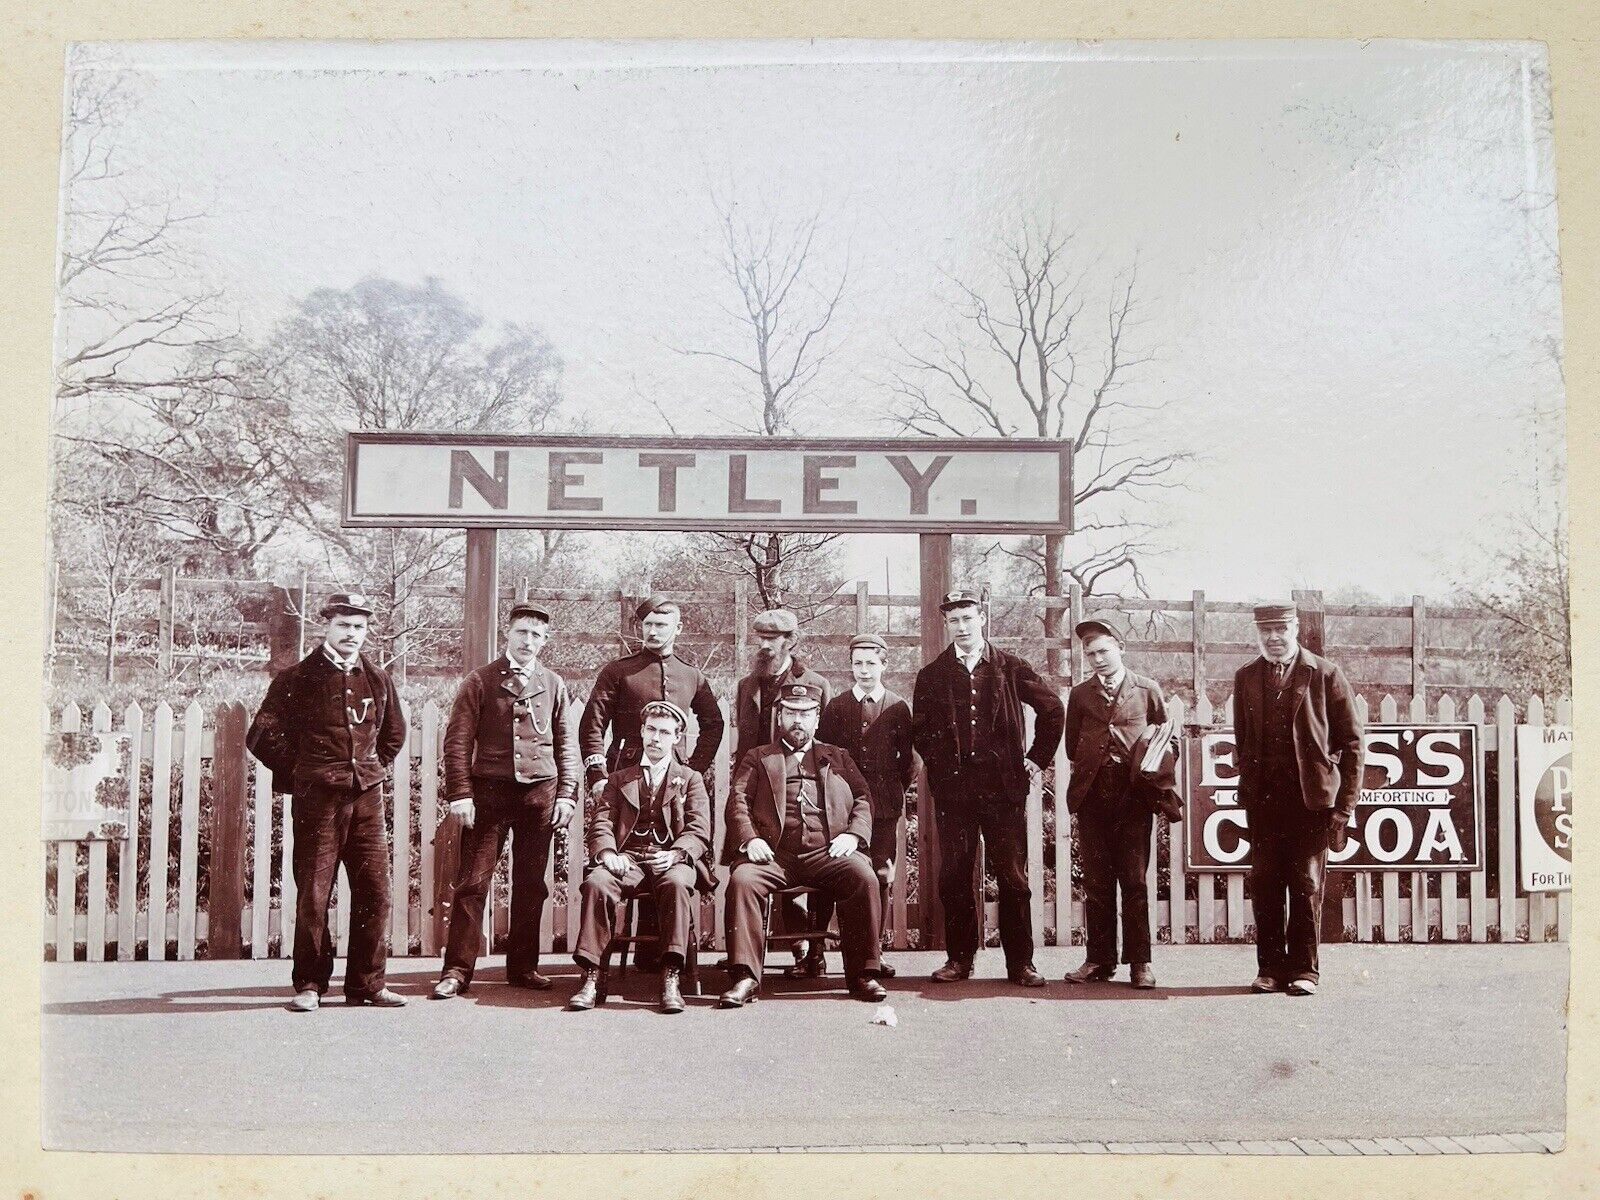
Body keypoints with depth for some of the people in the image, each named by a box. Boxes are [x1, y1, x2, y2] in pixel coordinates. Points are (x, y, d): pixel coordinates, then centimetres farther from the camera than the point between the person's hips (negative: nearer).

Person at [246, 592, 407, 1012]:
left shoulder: (378, 679, 11)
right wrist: (296, 773, 6)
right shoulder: (297, 678, 0)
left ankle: (367, 983, 14)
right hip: (317, 800, -4)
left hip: (367, 797, 4)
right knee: (313, 894, 0)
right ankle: (309, 985, 11)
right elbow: (262, 735, 2)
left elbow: (394, 733, 26)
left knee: (374, 891, 3)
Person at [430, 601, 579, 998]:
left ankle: (523, 967, 16)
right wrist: (460, 794, -8)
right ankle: (457, 970, 3)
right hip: (489, 792, -2)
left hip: (539, 795, 2)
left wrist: (566, 794, 2)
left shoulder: (554, 685, 10)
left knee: (531, 884, 7)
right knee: (472, 882, -3)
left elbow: (567, 745, 11)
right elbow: (457, 740, 0)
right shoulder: (480, 681, 3)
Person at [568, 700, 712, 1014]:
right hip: (628, 859, 2)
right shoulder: (618, 779, 25)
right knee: (596, 882, -32)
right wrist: (607, 853, -12)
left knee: (676, 883, -38)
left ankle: (670, 979, -36)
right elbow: (601, 824, 12)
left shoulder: (690, 779, 20)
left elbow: (699, 831, 6)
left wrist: (675, 854, -16)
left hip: (671, 860, -1)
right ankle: (592, 977, -28)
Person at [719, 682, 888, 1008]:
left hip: (826, 852, 1)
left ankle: (863, 974, -19)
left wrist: (854, 834, -2)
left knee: (864, 877, -29)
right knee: (742, 879, -31)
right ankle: (745, 977, -24)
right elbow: (738, 800, 10)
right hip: (774, 853, 0)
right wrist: (749, 839, -10)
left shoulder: (837, 758, 26)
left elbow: (864, 798, 18)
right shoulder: (757, 758, 22)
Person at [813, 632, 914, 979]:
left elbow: (908, 758, 12)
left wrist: (893, 789, 7)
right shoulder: (836, 706, 9)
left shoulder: (898, 708, 8)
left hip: (884, 806, 0)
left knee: (879, 877, 1)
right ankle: (815, 949, -1)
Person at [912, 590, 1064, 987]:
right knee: (954, 876, 3)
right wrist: (941, 764, 4)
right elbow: (919, 731, 13)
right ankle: (959, 959, 14)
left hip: (1004, 786, -1)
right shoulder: (932, 676, 8)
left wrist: (1038, 759, 9)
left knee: (1013, 876, 1)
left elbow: (1052, 709, 11)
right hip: (953, 789, 1)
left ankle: (1020, 962, 9)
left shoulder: (1011, 668, 6)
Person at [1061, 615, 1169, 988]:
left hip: (1134, 793, -2)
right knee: (1096, 882, 3)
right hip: (1092, 795, 2)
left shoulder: (1147, 690, 7)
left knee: (1134, 880, -2)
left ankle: (1139, 961, 5)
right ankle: (1100, 959, 10)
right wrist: (1090, 767, 8)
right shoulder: (1080, 694, 13)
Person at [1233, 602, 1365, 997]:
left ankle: (1303, 969, 12)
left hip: (1312, 797, -3)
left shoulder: (1325, 675, 1)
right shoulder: (1246, 677, 11)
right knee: (1264, 885, 4)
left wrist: (1345, 802, -2)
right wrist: (1247, 784, 9)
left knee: (1307, 884, 1)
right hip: (1263, 799, 3)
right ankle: (1271, 968, 13)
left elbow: (1351, 742, 2)